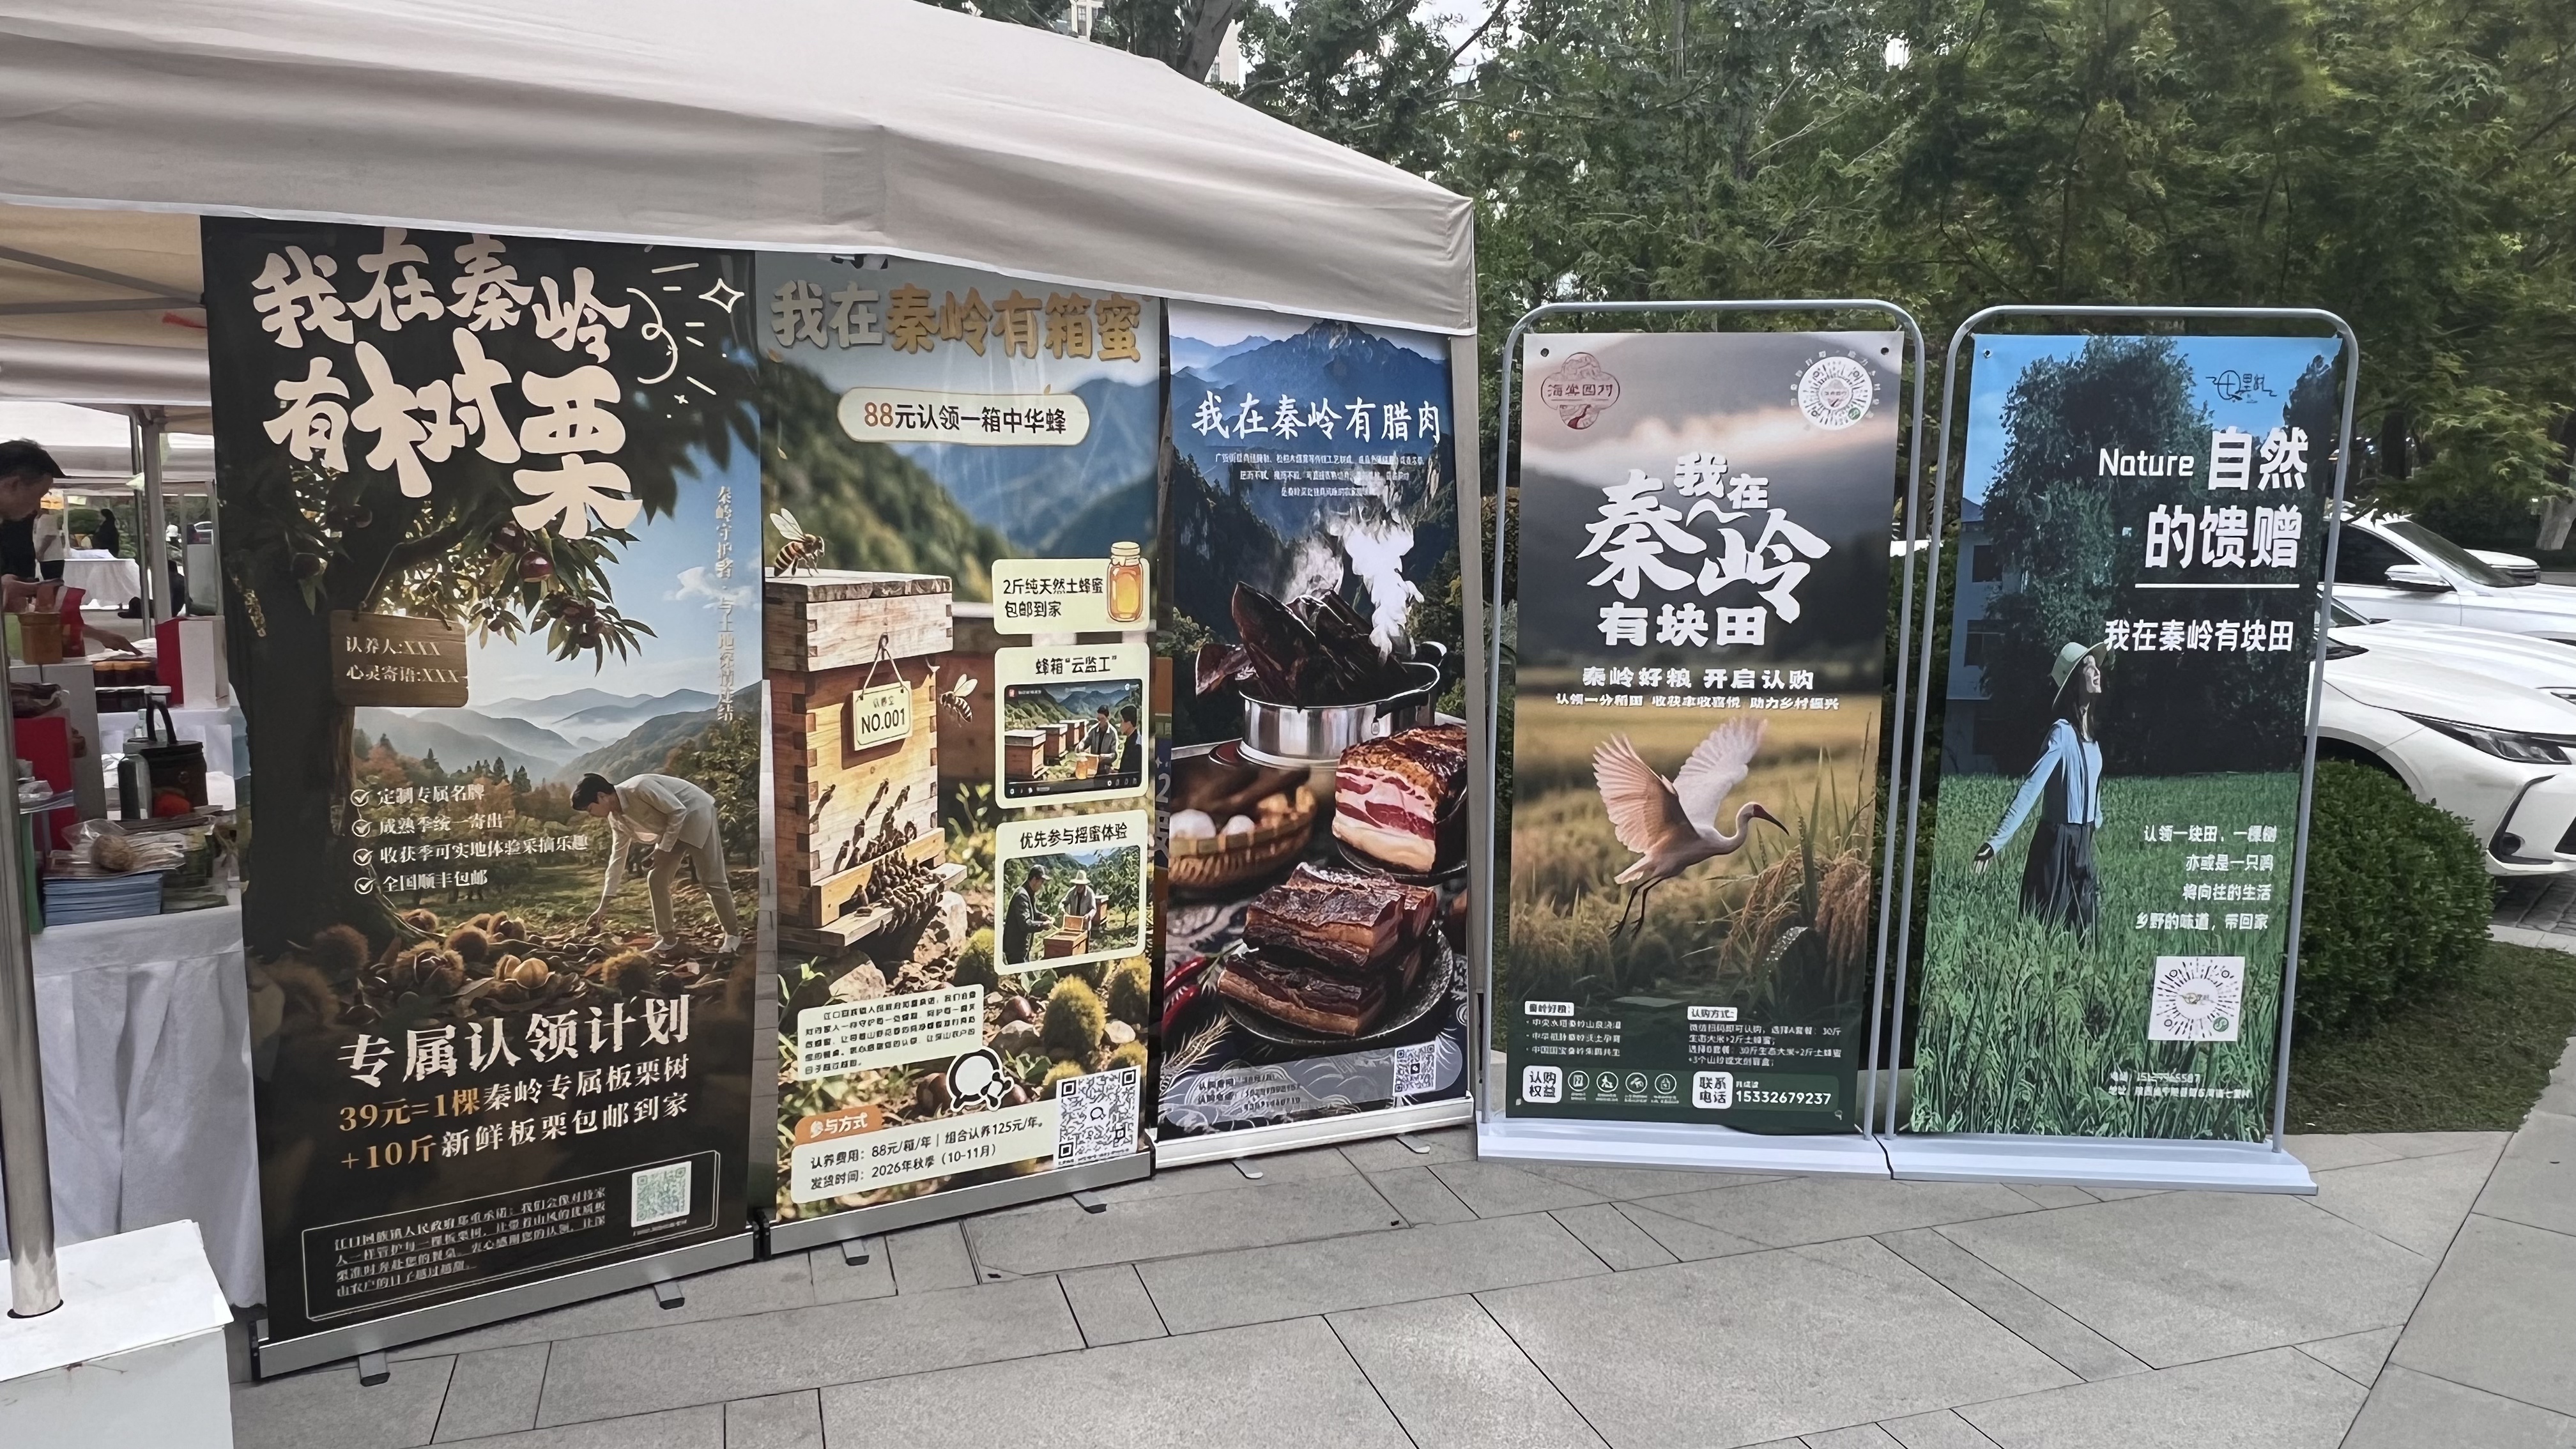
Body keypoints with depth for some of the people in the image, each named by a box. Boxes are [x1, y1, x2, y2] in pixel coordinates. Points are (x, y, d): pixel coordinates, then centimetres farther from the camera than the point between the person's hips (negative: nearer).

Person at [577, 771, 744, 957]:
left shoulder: (639, 788, -31)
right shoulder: (616, 818, -3)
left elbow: (678, 811, -25)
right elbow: (617, 857, 4)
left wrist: (664, 849, -19)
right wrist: (603, 906, 5)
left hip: (695, 813, -8)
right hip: (671, 825, 9)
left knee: (711, 879, -9)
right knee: (656, 878, 0)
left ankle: (733, 935, 2)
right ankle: (668, 939, 8)